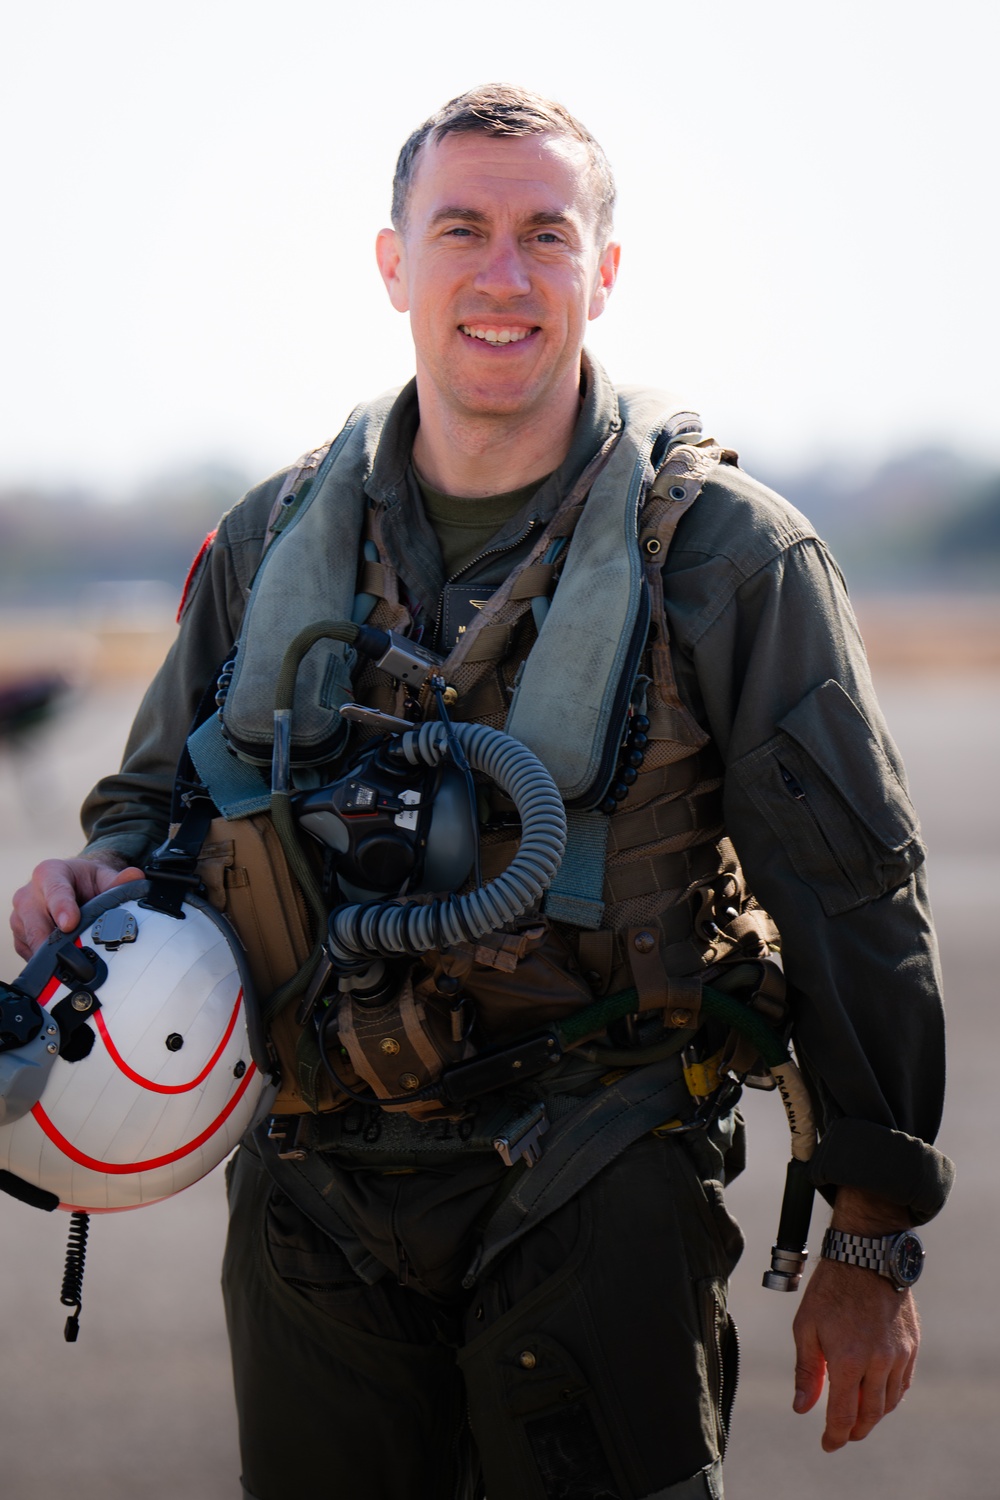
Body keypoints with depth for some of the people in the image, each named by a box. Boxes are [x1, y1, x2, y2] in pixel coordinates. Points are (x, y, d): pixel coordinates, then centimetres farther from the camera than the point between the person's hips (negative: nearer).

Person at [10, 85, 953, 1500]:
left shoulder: (729, 554, -5)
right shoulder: (276, 538, 7)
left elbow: (856, 898, -3)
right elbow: (164, 795, 18)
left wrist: (873, 1247, -3)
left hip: (594, 1207, -3)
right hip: (317, 1203, 4)